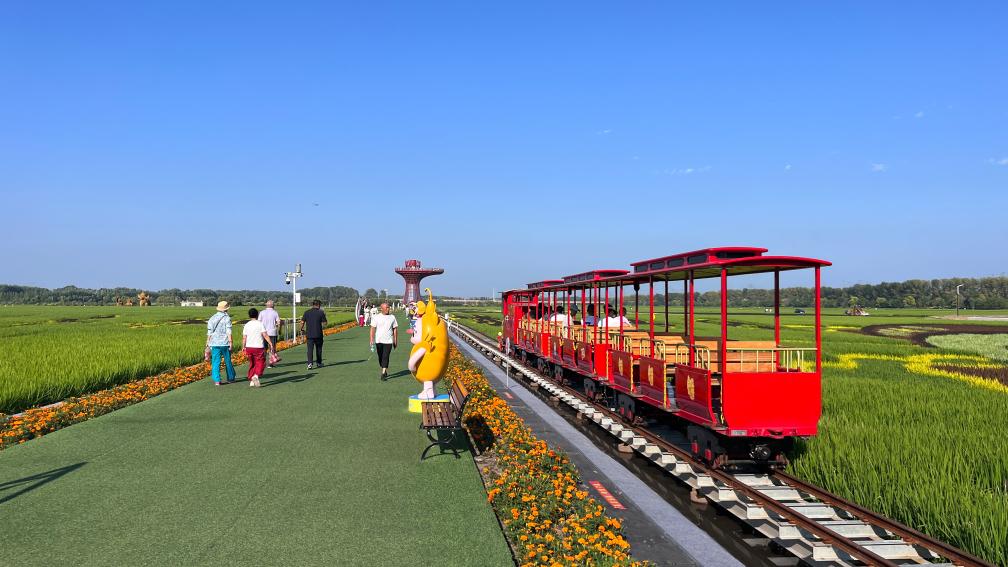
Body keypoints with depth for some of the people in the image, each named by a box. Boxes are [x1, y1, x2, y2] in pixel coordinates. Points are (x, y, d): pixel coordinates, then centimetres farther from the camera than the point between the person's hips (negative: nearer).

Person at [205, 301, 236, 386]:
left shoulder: (212, 318, 6)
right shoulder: (227, 318, -6)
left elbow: (209, 332, 7)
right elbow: (228, 332, -10)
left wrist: (208, 342, 14)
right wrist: (230, 342, -8)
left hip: (214, 343, 2)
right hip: (225, 343, -2)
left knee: (215, 363, 2)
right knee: (228, 361, 12)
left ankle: (216, 380, -6)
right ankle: (230, 378, 22)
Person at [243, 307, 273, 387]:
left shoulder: (247, 325, 5)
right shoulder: (260, 324, -7)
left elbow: (244, 338, 5)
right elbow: (265, 335, -13)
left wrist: (243, 347, 17)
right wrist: (271, 344, -8)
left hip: (249, 347, 4)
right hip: (258, 347, -4)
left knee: (252, 364, 16)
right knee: (260, 363, 2)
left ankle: (251, 380, 16)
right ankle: (256, 375, -22)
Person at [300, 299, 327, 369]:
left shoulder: (306, 312, 2)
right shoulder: (321, 312, -4)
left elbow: (302, 322, 0)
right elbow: (325, 323, -1)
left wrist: (302, 329, 17)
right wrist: (324, 315, 13)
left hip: (309, 334, 1)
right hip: (318, 334, -1)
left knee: (310, 349, -2)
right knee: (318, 349, 15)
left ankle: (309, 363, -16)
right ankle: (318, 363, 24)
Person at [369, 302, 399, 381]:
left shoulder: (392, 317, 5)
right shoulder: (376, 317, 2)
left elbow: (395, 329, 10)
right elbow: (373, 329, -1)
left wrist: (396, 341, 8)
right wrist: (372, 340, -9)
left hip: (388, 341, -1)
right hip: (379, 341, 1)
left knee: (385, 357, -11)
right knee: (380, 357, 9)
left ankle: (383, 374, -14)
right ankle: (385, 371, 26)